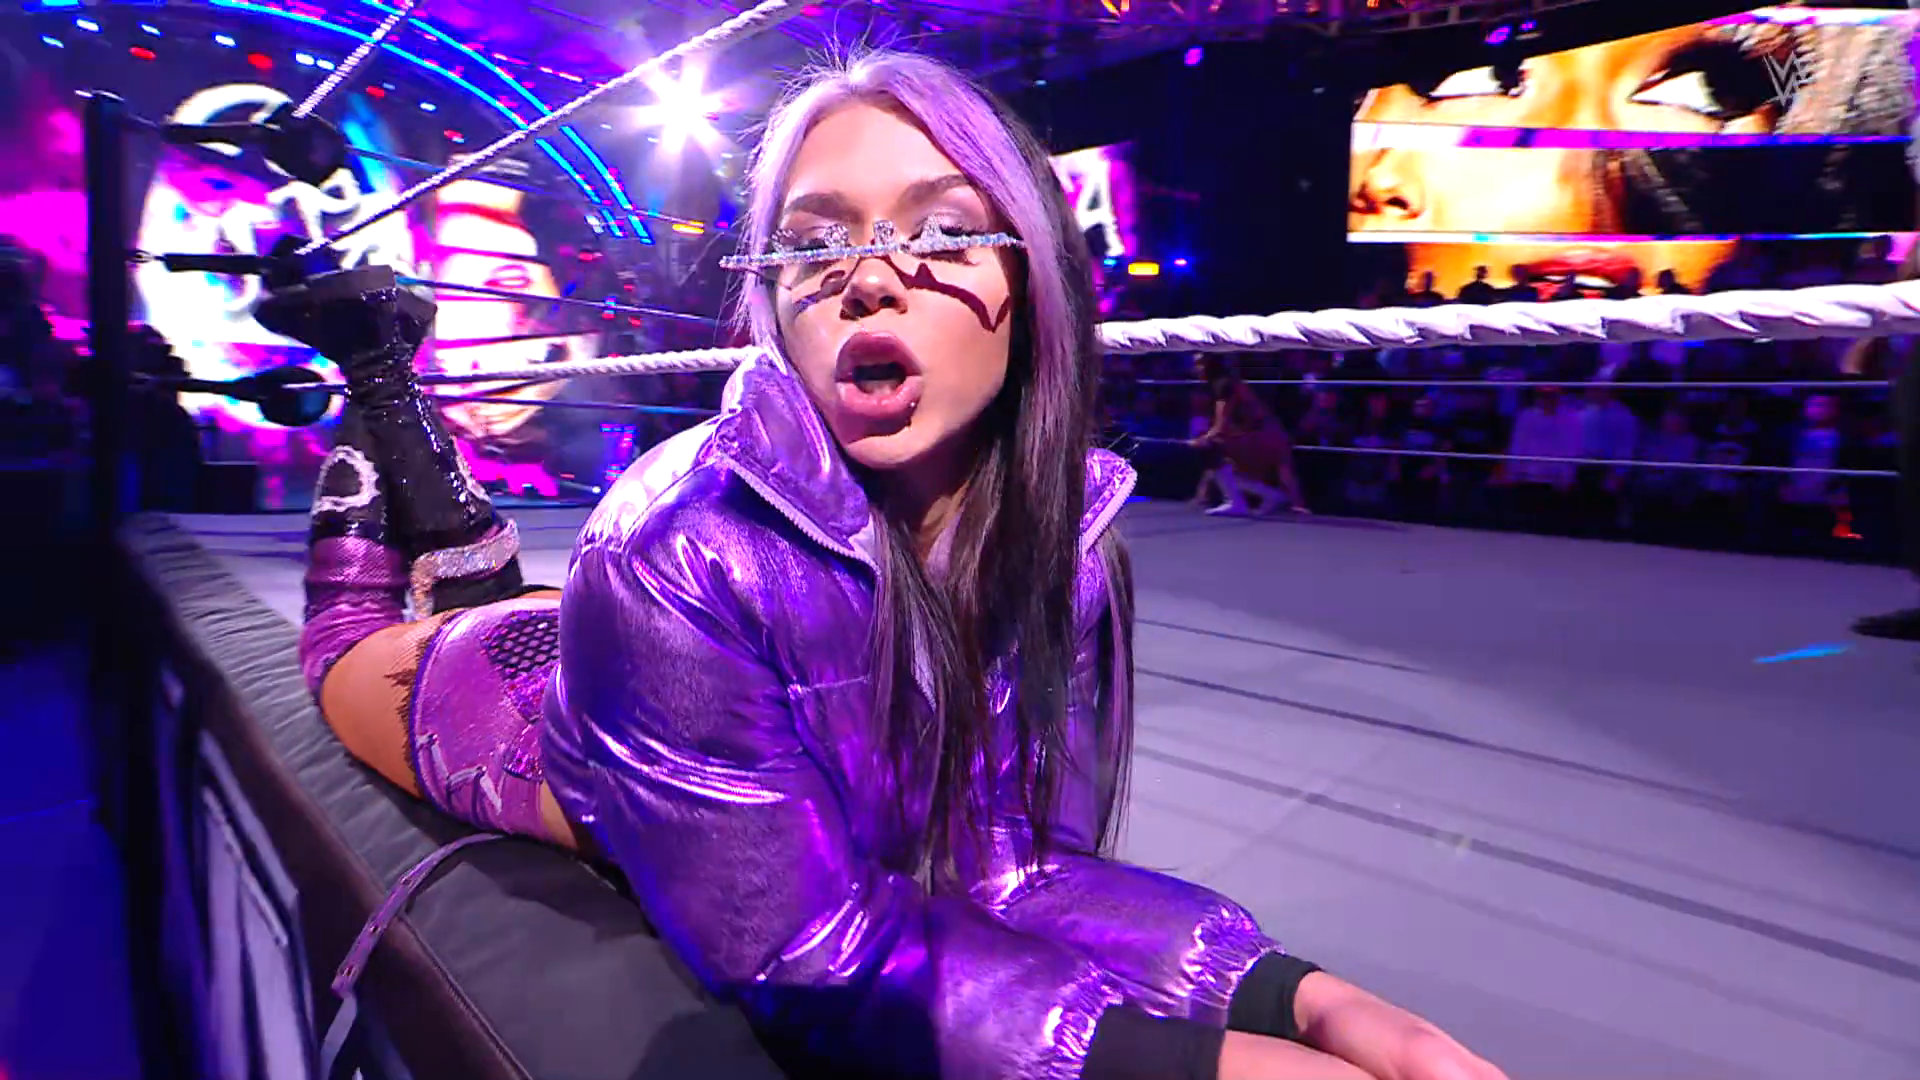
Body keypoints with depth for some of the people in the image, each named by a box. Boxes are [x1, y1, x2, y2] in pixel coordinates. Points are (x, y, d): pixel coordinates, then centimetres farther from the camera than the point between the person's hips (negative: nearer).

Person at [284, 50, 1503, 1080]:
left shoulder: (1061, 534, -29)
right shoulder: (679, 554, -44)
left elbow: (1020, 863, -25)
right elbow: (804, 949, -39)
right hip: (539, 718, -3)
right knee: (357, 634, 29)